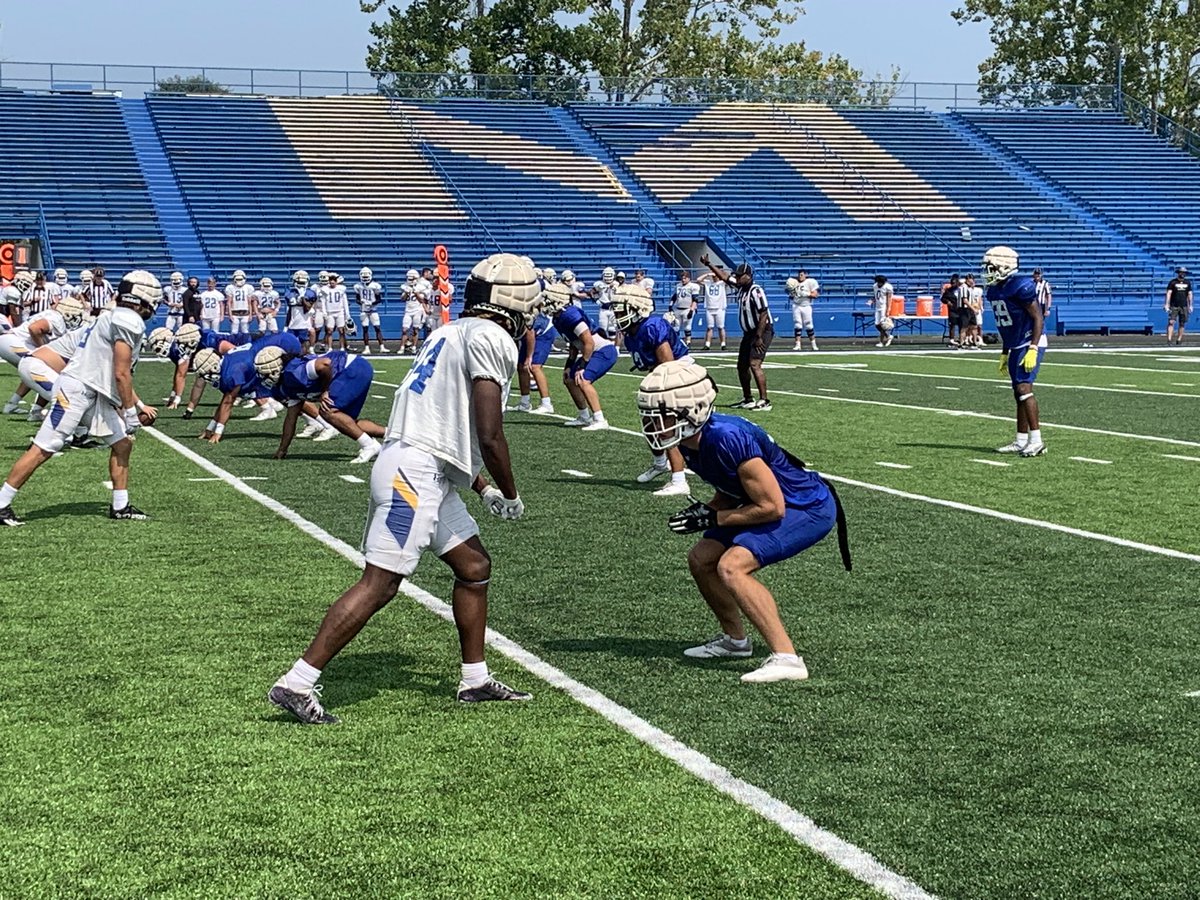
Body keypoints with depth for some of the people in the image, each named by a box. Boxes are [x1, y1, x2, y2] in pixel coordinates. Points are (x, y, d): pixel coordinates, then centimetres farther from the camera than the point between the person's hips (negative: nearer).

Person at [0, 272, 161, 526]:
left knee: (122, 445, 10)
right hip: (76, 390, -10)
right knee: (42, 450, -7)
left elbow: (118, 375, 23)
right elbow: (121, 374, -16)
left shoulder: (115, 317, 17)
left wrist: (139, 406, 27)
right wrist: (130, 410, -10)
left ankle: (120, 506, 17)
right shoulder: (129, 321, -14)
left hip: (96, 394, 10)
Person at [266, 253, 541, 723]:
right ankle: (296, 684, -9)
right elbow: (489, 436, -15)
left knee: (474, 565, 17)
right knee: (379, 584, -10)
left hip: (426, 474, 10)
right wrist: (511, 494, 1)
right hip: (414, 472, -10)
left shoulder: (455, 332, 21)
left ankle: (475, 680, 26)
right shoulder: (491, 338, -9)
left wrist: (483, 488, 25)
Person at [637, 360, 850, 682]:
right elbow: (730, 492, 11)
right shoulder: (690, 444, -3)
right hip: (779, 503, 10)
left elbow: (772, 507, -27)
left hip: (810, 509, -10)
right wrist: (702, 511, -9)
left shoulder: (727, 438, -31)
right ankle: (734, 639, 29)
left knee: (731, 567, -24)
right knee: (701, 559, 9)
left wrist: (711, 519, -21)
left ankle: (786, 658, -25)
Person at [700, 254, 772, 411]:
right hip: (749, 333, 10)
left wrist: (759, 337, -25)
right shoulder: (740, 287, 6)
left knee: (754, 364, -22)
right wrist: (709, 264, 15)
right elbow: (724, 276, 18)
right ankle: (747, 400, 28)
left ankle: (764, 401, -25)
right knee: (742, 366, 15)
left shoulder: (756, 291, -20)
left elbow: (764, 315, -23)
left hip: (763, 331, -10)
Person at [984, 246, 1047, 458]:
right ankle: (1021, 441, 14)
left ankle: (1037, 440, -15)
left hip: (1030, 344, -9)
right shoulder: (994, 291, 9)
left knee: (1024, 388, -16)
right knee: (1019, 393, 10)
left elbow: (1038, 319, -17)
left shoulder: (1020, 287, -18)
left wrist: (1033, 350, -23)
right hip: (1015, 346, 9)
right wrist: (1004, 353, 23)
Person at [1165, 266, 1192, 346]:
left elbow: (1189, 294, 14)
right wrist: (1166, 304, -14)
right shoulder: (1173, 282, -1)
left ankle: (1179, 340, 10)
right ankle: (1169, 339, -20)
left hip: (1184, 306, 4)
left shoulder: (1188, 282, 11)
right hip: (1174, 306, -4)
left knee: (1182, 324, 3)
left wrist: (1190, 305, 10)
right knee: (1171, 322, -14)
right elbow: (1169, 293, -5)